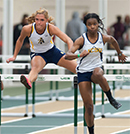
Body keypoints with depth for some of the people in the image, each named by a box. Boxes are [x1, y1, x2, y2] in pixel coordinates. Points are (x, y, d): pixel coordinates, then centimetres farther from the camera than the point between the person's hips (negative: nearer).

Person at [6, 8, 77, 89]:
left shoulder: (51, 28, -26)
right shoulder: (28, 29, -25)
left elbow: (68, 41, -32)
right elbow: (20, 40, -1)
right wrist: (14, 56, 4)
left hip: (52, 51, 3)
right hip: (37, 54, -3)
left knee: (76, 67, 2)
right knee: (35, 67, -41)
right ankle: (29, 81, -74)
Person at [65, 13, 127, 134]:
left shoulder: (103, 38, -5)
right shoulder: (81, 39, -13)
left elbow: (113, 40, 20)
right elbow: (67, 55, -23)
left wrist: (120, 53, 34)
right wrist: (79, 55, -42)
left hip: (97, 68, 0)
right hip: (83, 73, 0)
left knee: (98, 74, -41)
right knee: (88, 106, -3)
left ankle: (111, 99, -21)